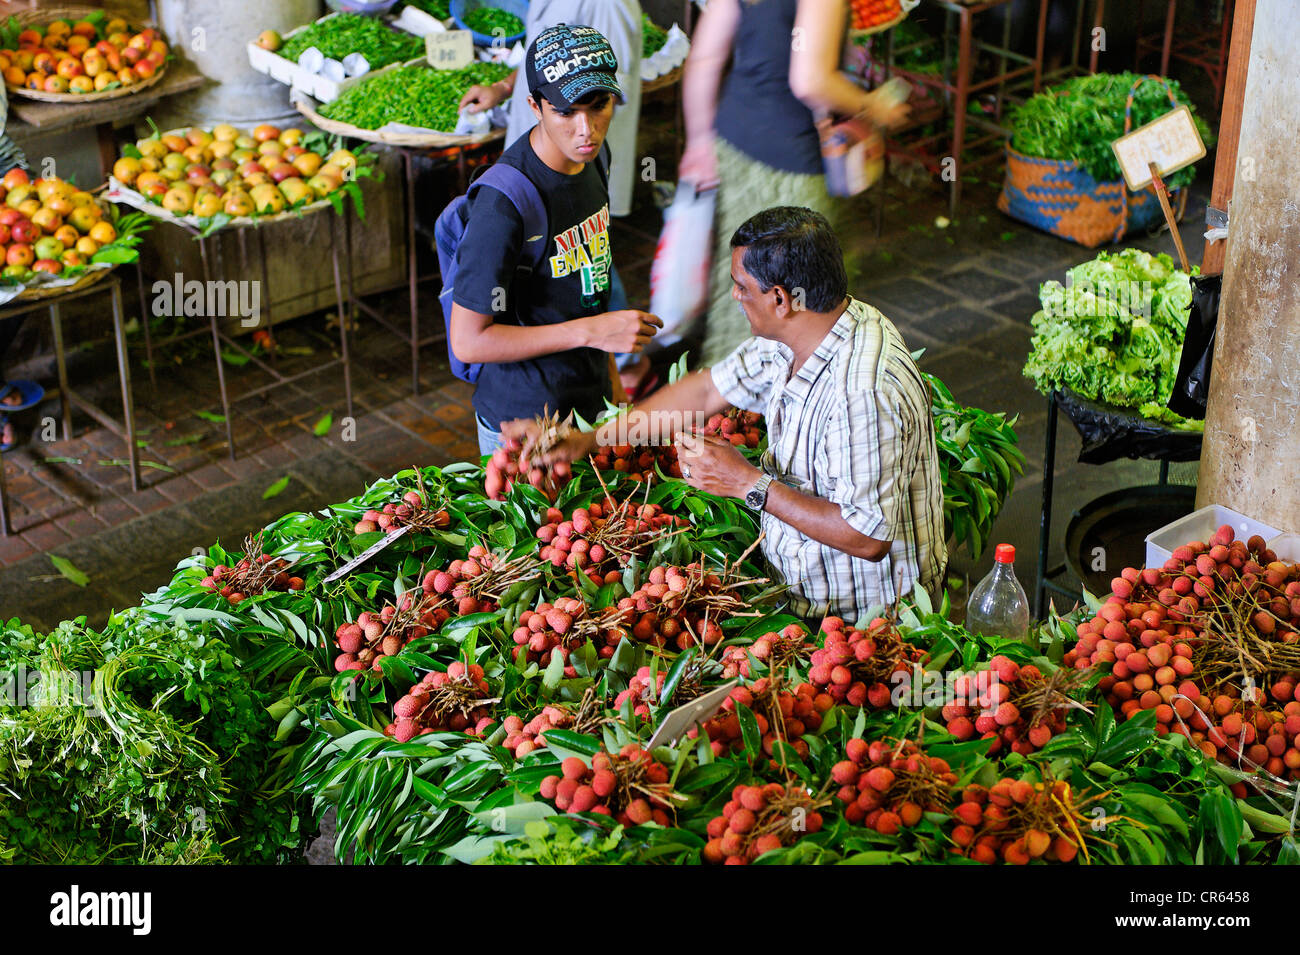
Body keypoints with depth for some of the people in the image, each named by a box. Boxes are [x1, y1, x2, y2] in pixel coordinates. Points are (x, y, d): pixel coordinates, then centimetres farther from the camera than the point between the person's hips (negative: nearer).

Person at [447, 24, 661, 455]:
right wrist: (590, 331, -25)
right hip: (526, 425, -8)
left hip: (590, 404, 8)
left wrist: (610, 379, 16)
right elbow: (468, 341, -24)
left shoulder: (588, 158, -1)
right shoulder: (503, 204, -27)